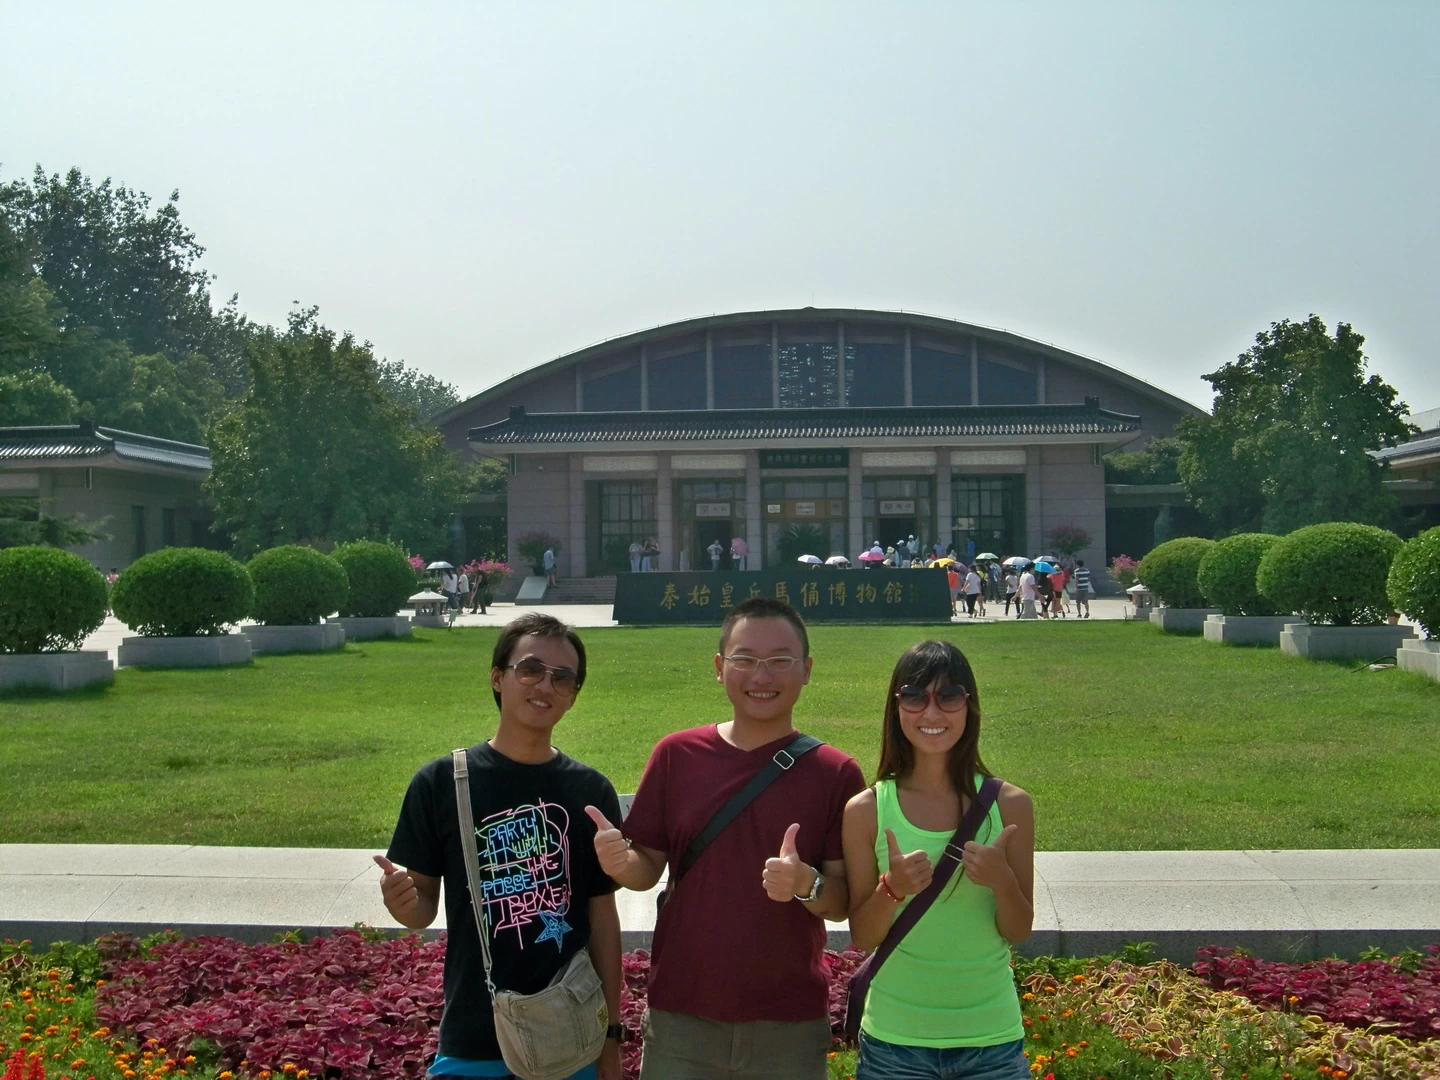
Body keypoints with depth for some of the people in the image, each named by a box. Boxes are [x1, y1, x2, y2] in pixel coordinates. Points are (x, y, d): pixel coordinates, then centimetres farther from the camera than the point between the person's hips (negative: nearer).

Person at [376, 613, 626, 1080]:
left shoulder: (591, 792, -2)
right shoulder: (440, 782, -6)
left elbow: (603, 916, 3)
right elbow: (425, 907, 0)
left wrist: (611, 1032, 5)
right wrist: (403, 903, -21)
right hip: (472, 1042, -1)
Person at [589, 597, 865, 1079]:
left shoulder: (835, 773, -4)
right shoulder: (676, 754, 0)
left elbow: (843, 904, -4)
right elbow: (648, 867, 5)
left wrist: (808, 884, -24)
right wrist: (620, 862, -16)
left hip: (790, 1026, 0)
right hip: (681, 1017, 1)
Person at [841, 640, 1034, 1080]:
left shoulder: (1009, 805, -4)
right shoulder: (866, 810, -6)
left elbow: (1019, 932, 0)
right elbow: (861, 937, -3)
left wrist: (1002, 881, -19)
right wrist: (891, 890, -21)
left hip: (991, 1039, 1)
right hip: (895, 1040, 0)